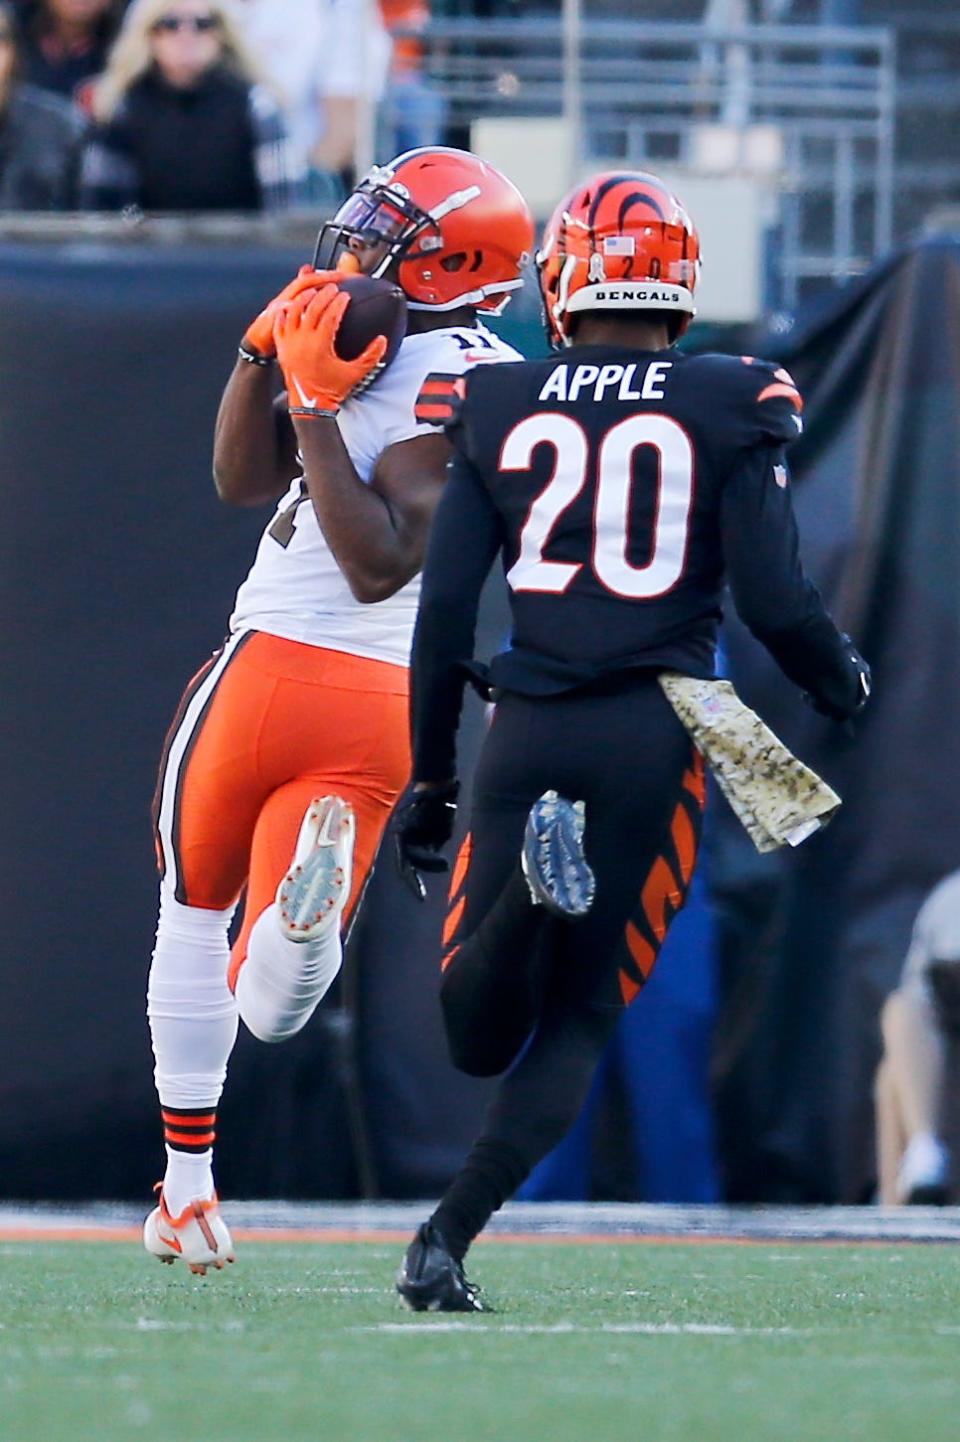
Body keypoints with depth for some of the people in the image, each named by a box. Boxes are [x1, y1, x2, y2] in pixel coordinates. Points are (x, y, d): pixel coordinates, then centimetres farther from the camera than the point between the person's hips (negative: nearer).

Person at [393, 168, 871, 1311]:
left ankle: (538, 875, -25)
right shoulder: (732, 405, -2)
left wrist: (430, 777, 13)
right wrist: (841, 682, 15)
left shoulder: (499, 408, 5)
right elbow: (773, 598, -7)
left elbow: (444, 608, 3)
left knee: (477, 1033, 7)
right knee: (577, 1018, 10)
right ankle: (445, 1243, -8)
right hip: (656, 734, -1)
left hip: (526, 730, 1)